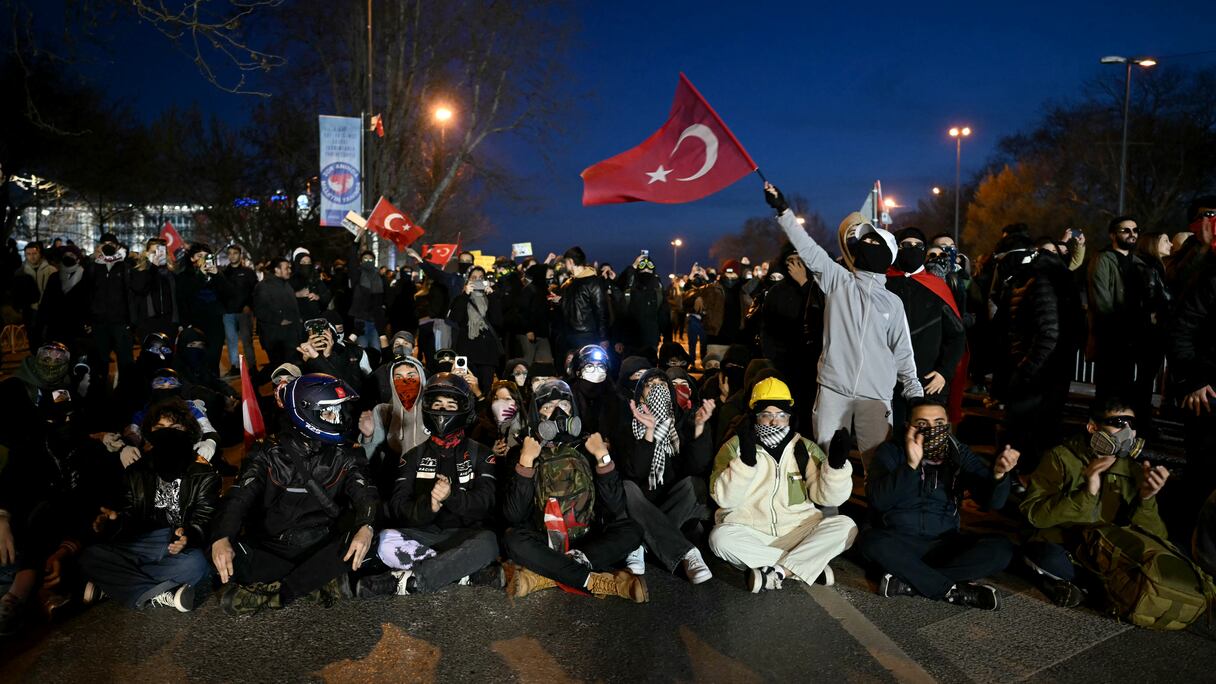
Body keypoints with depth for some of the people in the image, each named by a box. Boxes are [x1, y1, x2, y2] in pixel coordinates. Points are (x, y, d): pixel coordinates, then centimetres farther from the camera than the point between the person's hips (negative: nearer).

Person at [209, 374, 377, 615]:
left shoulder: (344, 457, 3)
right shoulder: (270, 453, 2)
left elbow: (365, 494, -12)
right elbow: (239, 497, -10)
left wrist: (366, 527, -35)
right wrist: (222, 538, -31)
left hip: (320, 552, 1)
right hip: (271, 552, 0)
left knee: (360, 541, -30)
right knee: (229, 556, -29)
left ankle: (269, 592, -21)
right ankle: (319, 583, -19)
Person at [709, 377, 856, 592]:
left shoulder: (805, 448, 8)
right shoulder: (734, 447, 0)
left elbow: (828, 496, 0)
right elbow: (725, 498, -13)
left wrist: (836, 463, -18)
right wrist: (746, 459, -26)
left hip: (799, 531, 2)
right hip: (749, 533, -2)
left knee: (846, 526, -18)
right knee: (721, 538, -32)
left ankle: (777, 570, -21)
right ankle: (807, 564, -19)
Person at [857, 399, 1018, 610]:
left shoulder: (959, 454, 3)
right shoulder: (891, 452, -4)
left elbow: (992, 501, -8)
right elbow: (878, 500, -19)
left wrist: (997, 473, -30)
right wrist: (911, 464, -31)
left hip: (944, 544, 3)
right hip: (900, 543, -3)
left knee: (1002, 547, -20)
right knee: (871, 541, -34)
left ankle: (908, 582, -24)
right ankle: (955, 590, -23)